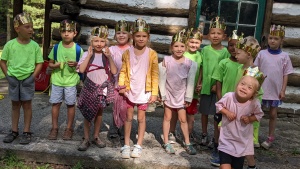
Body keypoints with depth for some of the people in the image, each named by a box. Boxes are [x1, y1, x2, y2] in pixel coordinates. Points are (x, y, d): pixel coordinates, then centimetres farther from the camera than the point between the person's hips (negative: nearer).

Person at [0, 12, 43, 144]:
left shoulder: (34, 45, -7)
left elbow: (39, 63, 0)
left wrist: (33, 76, -9)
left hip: (27, 80, -1)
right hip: (13, 79, 1)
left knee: (27, 105, 6)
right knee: (15, 105, 13)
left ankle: (26, 132, 15)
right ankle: (14, 131, 25)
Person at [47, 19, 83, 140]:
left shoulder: (78, 49, -5)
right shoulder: (56, 47, 0)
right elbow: (50, 63, 8)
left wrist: (76, 64, -19)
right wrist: (55, 65, -14)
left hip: (71, 81, -2)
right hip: (57, 80, 2)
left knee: (70, 104, 6)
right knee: (55, 103, 7)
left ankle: (69, 128, 21)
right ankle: (54, 128, 21)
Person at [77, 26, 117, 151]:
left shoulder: (107, 55, 0)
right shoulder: (87, 54, -3)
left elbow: (114, 71, -8)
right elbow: (81, 70, -16)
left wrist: (109, 57, -17)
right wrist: (89, 55, -17)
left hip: (103, 88, 1)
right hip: (90, 88, -1)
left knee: (99, 112, 13)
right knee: (88, 113, 4)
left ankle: (96, 137, 26)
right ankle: (86, 139, 13)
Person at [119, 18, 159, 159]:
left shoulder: (152, 54, -6)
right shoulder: (128, 52, -2)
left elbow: (155, 75, -4)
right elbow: (123, 71, 0)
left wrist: (154, 93, -6)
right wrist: (121, 85, -13)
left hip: (144, 91, -1)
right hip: (129, 90, 1)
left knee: (141, 118, 8)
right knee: (128, 117, 9)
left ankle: (139, 146, 18)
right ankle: (126, 145, 18)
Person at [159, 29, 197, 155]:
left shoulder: (190, 63, -11)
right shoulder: (166, 61, -13)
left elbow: (190, 81, -7)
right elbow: (162, 78, -9)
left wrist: (188, 98, -5)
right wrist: (163, 95, -9)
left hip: (181, 95, 1)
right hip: (168, 93, 0)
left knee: (183, 119, 7)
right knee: (167, 118, 11)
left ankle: (187, 143, 19)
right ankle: (166, 143, 20)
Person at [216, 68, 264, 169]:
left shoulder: (254, 103, -15)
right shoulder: (229, 96, -19)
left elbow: (259, 114, 4)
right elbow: (218, 105, -2)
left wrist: (249, 119, -14)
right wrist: (226, 112, -18)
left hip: (243, 142, 2)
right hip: (226, 140, -2)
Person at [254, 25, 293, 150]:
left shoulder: (284, 56, -2)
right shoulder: (262, 53, -2)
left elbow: (286, 74, 0)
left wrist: (283, 90, -5)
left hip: (276, 91, 0)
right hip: (261, 89, 0)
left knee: (273, 114, 12)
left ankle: (270, 137, 26)